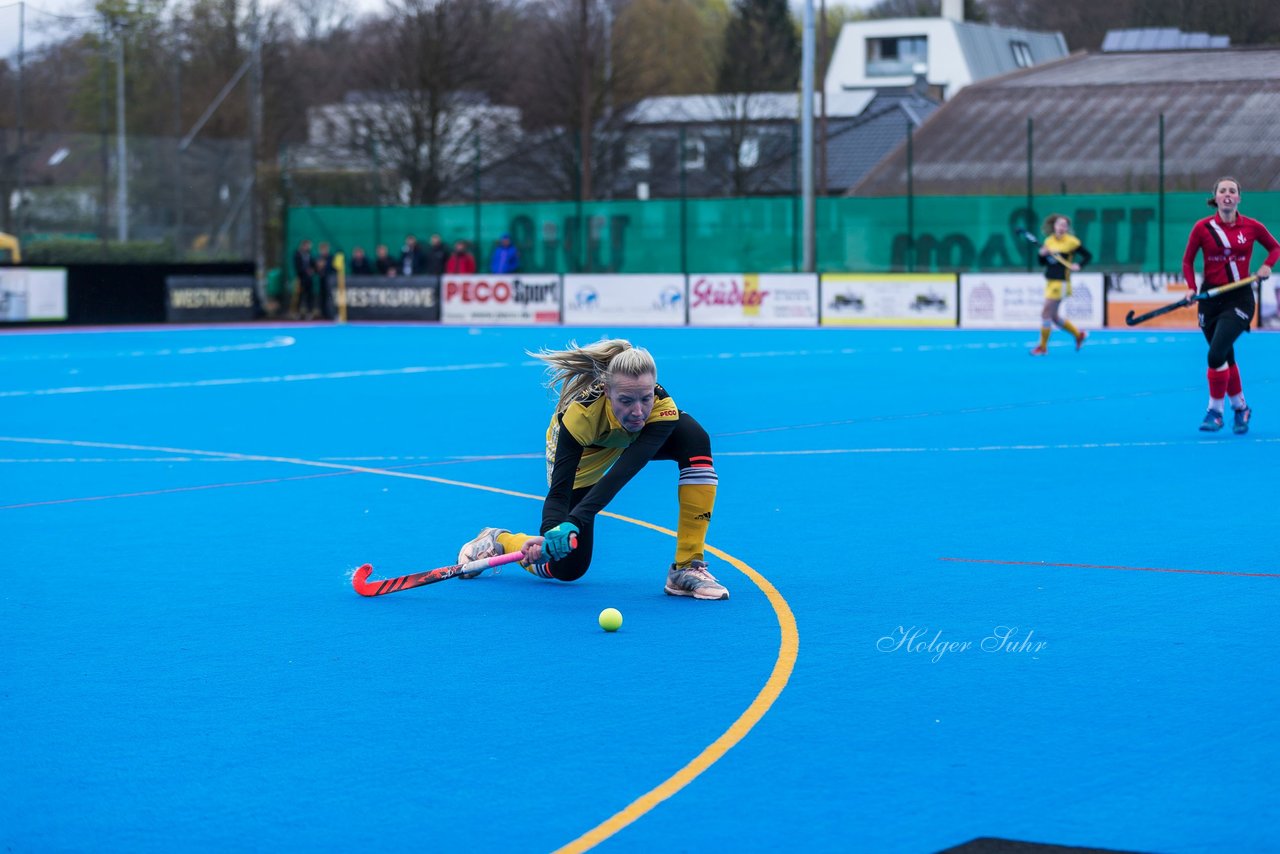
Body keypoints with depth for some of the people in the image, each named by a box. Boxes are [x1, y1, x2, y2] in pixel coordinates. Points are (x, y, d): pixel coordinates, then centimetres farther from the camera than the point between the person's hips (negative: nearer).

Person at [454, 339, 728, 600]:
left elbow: (622, 474, -52)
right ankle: (498, 541, 25)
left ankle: (688, 568, -24)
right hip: (582, 456, -2)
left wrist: (574, 521, -64)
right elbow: (559, 491, -41)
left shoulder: (662, 407, -40)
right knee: (568, 568, -7)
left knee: (695, 438, -30)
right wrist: (551, 534, -62)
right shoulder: (579, 413, -42)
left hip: (638, 440, 2)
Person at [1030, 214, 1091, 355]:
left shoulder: (1072, 242, -8)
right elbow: (1043, 263, 13)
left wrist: (1078, 266, -17)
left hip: (1060, 283, -7)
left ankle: (1042, 346, 4)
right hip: (1049, 282, 7)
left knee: (1046, 313, -8)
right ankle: (1079, 335, 31)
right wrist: (1042, 254, -8)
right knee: (1054, 317, 12)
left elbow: (1088, 256, -1)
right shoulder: (1049, 241, 8)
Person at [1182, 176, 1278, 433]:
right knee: (1226, 359, 10)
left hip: (1239, 298, -2)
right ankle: (1240, 407, 30)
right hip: (1211, 297, 2)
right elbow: (1188, 261, 5)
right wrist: (1192, 289, -9)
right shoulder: (1203, 227, -2)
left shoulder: (1252, 227, -3)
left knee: (1216, 355, -19)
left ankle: (1215, 411, -5)